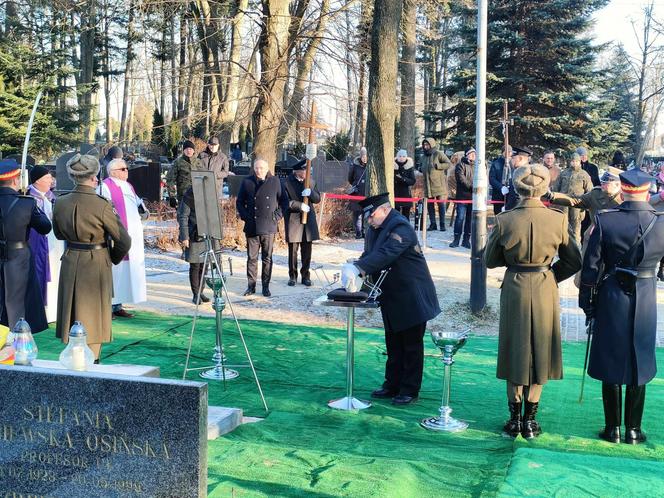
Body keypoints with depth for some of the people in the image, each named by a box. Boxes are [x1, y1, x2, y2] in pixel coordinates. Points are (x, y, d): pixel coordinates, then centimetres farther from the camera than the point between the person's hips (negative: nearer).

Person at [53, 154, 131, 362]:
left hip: (70, 263, 5)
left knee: (72, 313, 18)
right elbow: (124, 241, -14)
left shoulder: (60, 203, -5)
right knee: (93, 315, 9)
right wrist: (113, 259, 3)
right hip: (96, 265, -4)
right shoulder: (101, 205, -19)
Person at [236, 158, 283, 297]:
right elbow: (239, 202, 11)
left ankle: (266, 286, 12)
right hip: (251, 227, 1)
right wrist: (245, 216, -1)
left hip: (269, 227, -1)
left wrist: (277, 216, -1)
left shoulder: (275, 182, 4)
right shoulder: (247, 182, 5)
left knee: (267, 258, 5)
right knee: (252, 258, 4)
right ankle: (251, 286, 12)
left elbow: (282, 201, 9)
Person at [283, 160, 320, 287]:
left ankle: (305, 276, 18)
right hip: (293, 220, -4)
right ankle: (292, 276, 15)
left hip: (308, 220, 4)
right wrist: (300, 205, -20)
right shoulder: (287, 183, -7)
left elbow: (318, 199, 6)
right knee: (293, 250, 3)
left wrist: (310, 193, -14)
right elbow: (285, 202, -12)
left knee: (307, 250, 8)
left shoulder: (310, 181, 8)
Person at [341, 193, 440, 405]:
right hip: (391, 298, 9)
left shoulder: (401, 227, -21)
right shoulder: (374, 229, 9)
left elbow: (386, 254, -34)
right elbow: (369, 255, 8)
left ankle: (409, 390, 9)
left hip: (411, 298, -9)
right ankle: (392, 385, 24)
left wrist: (357, 269, -43)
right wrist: (353, 269, -14)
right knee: (393, 346, 15)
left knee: (411, 346, 2)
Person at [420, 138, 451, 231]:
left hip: (438, 183, -6)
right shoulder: (424, 157, 18)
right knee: (429, 205, 6)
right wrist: (423, 171, 11)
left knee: (441, 204, -5)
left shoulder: (438, 154, -3)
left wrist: (437, 165, -15)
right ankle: (432, 224, 12)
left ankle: (442, 224, -1)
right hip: (428, 185, 6)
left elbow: (449, 164, -7)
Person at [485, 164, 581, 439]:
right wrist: (550, 274, 11)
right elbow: (574, 262, -2)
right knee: (540, 354, 13)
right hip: (545, 291, 0)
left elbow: (490, 260, 0)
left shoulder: (504, 220, -12)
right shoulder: (557, 219, -10)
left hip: (514, 290, 0)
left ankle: (515, 419, 20)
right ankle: (529, 421, 18)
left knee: (515, 352, 13)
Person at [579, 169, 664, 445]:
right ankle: (633, 429, 20)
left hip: (611, 300, -1)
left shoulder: (604, 221, -12)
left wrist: (588, 305, 2)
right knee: (639, 366, 12)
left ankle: (613, 428, 17)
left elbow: (591, 268, -8)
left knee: (611, 363, 10)